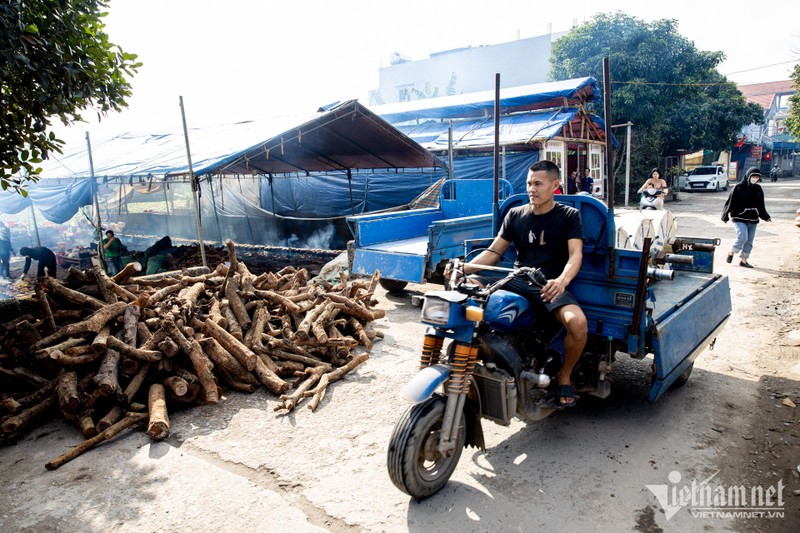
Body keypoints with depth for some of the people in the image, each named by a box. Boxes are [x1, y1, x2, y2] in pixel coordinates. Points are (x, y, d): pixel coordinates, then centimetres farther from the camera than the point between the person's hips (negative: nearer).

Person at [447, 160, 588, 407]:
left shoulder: (569, 215, 2)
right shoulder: (515, 214, 12)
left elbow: (575, 254, -11)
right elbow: (494, 251, 9)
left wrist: (562, 280, -34)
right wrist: (465, 267, -11)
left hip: (550, 285, -3)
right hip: (516, 280, 3)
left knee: (578, 322, -33)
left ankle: (565, 375, 1)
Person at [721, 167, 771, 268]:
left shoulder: (758, 189, 11)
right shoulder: (739, 187, -4)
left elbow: (761, 205, 19)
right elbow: (730, 202, -6)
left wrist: (766, 217, 17)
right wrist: (725, 216, -12)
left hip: (753, 219, 6)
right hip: (740, 218, -5)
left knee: (749, 240, 5)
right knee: (742, 237, -18)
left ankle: (743, 260, 13)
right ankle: (731, 253, 4)